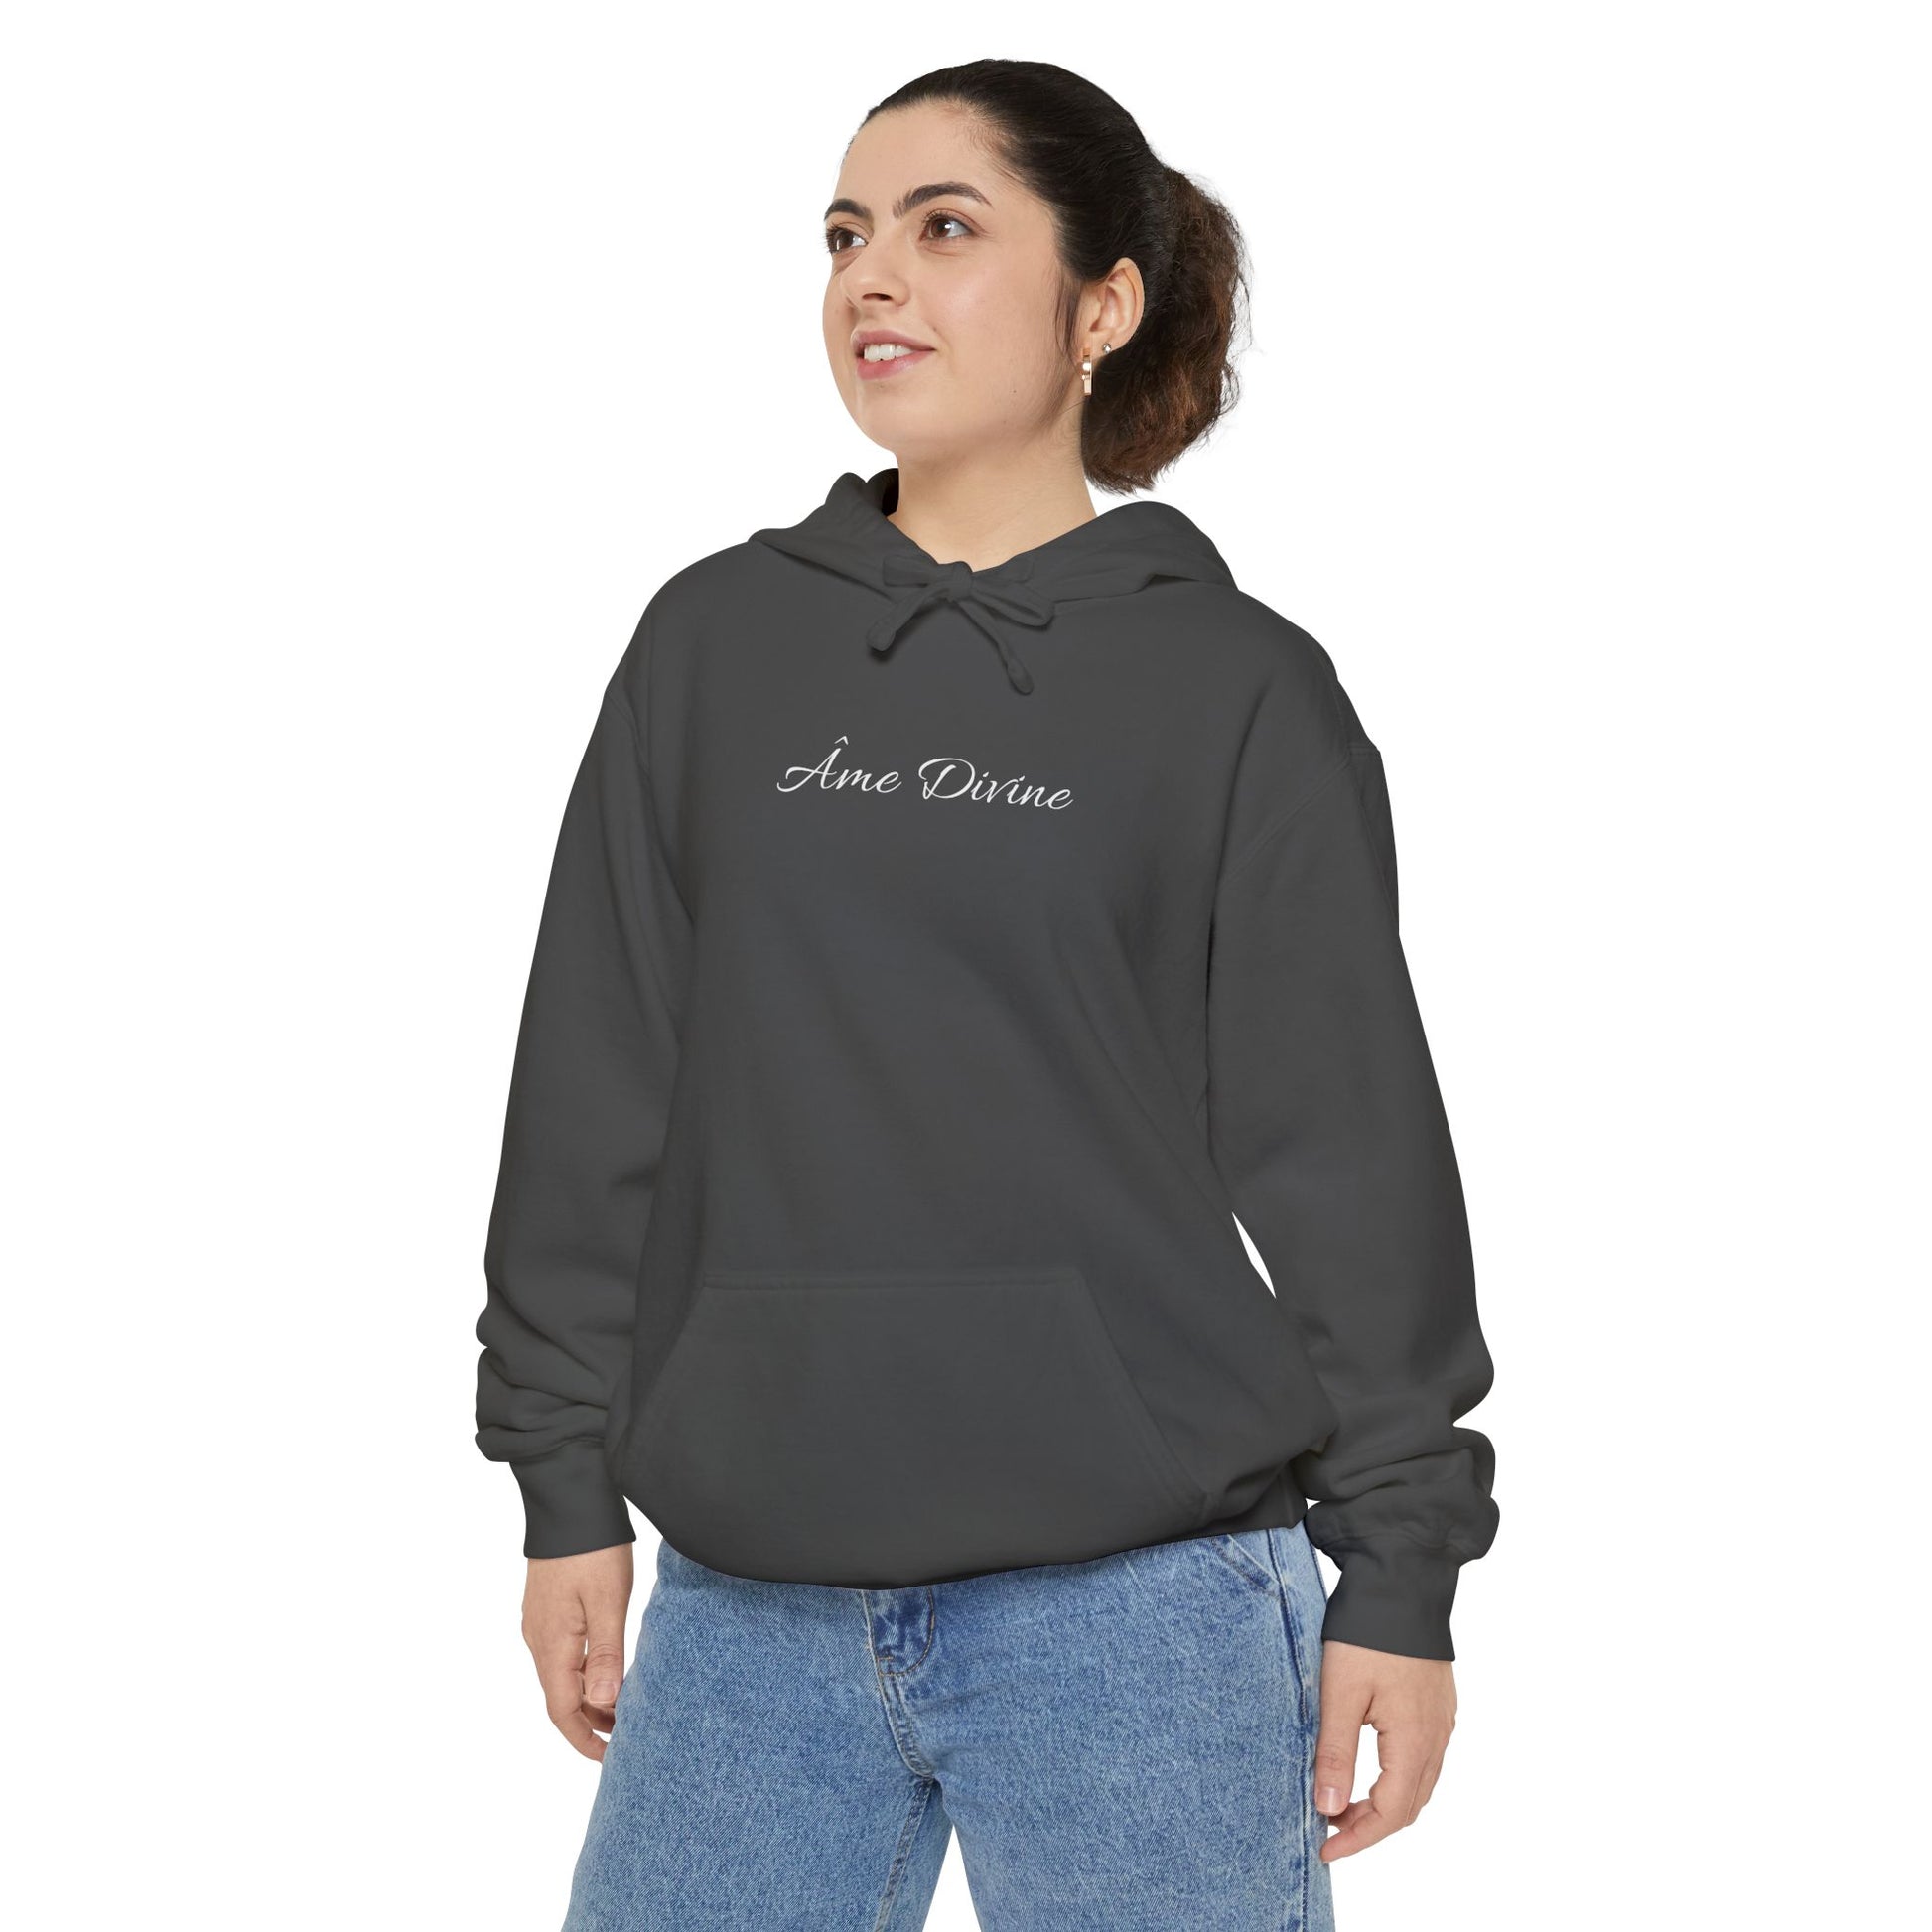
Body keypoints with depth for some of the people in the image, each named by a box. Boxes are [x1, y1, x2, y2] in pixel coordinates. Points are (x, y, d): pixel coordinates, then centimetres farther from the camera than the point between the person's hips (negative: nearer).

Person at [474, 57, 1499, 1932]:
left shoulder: (1241, 688, 1)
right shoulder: (713, 645, 9)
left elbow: (1350, 1154, 0)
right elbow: (598, 1092, 10)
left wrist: (1397, 1571, -2)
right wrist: (571, 1490, 7)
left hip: (1138, 1612, -3)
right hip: (749, 1603, 3)